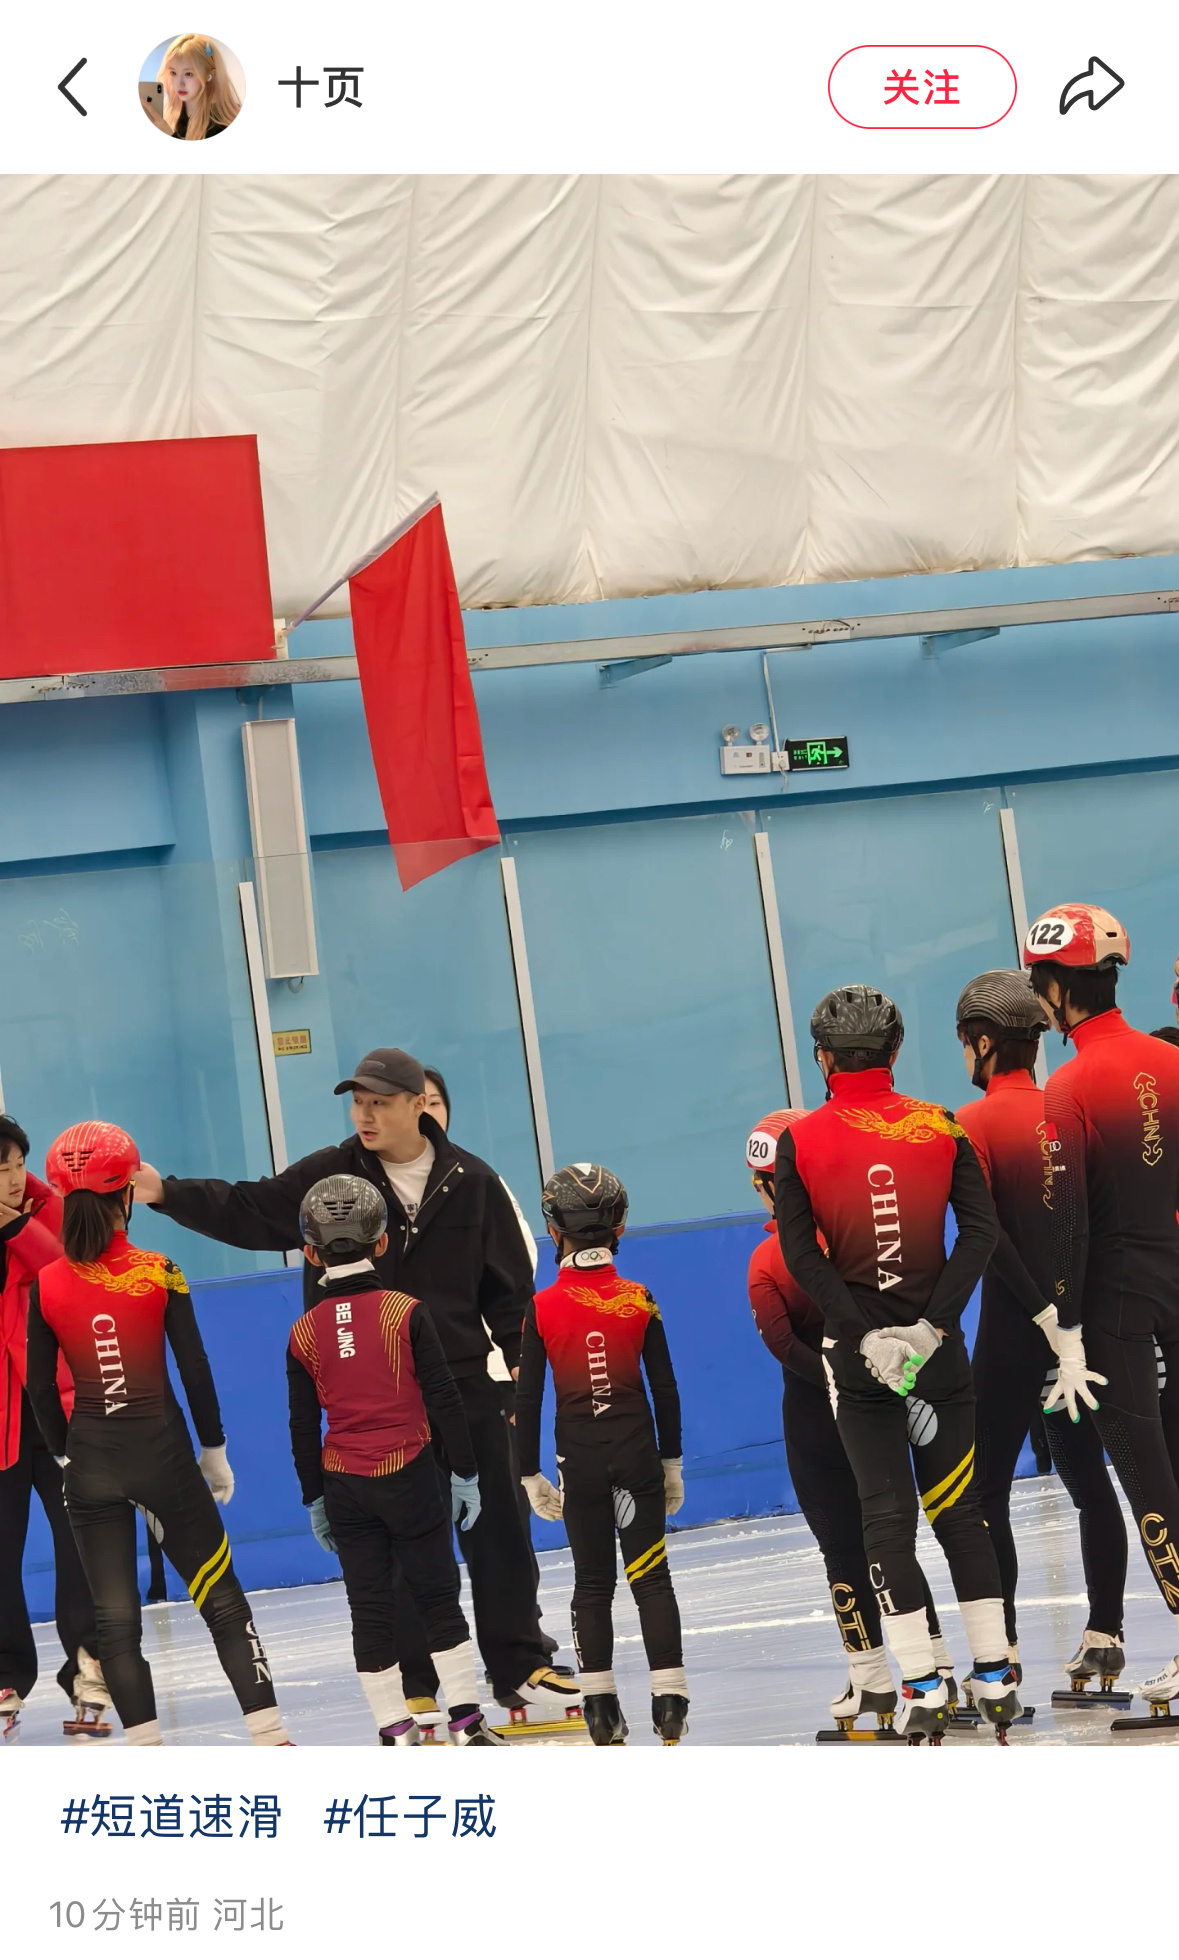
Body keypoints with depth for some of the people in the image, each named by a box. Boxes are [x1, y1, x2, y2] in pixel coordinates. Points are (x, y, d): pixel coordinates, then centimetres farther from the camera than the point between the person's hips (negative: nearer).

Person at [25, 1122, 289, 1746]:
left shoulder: (46, 1285, -2)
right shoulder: (159, 1273, -7)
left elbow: (41, 1386, 2)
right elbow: (194, 1367, -4)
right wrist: (214, 1450, 7)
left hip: (90, 1459, 2)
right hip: (161, 1448, -1)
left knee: (114, 1617, 7)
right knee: (222, 1599, 7)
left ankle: (147, 1751, 4)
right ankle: (269, 1735, 3)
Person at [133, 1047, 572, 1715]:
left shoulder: (473, 1182, 0)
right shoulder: (329, 1177, -2)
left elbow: (508, 1284, 7)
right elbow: (249, 1212, -7)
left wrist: (524, 1363, 6)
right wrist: (169, 1193, -20)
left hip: (464, 1387, 1)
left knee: (497, 1530, 4)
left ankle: (520, 1665, 15)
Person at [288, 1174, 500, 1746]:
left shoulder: (305, 1333, 0)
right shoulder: (405, 1313, -8)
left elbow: (303, 1427, 5)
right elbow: (443, 1399, -7)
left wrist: (315, 1498, 16)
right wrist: (463, 1473, 2)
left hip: (344, 1485, 2)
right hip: (409, 1478, -2)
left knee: (370, 1610, 8)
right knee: (438, 1598, 7)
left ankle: (396, 1733, 8)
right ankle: (466, 1722, 7)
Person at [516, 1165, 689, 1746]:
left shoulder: (541, 1308, -6)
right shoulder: (639, 1300, -4)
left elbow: (527, 1397, -4)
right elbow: (665, 1388, 0)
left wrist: (530, 1474, 5)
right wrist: (671, 1462, 10)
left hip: (578, 1455, 0)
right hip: (636, 1450, 0)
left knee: (592, 1581, 10)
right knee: (650, 1575, 5)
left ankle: (600, 1707, 7)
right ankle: (669, 1701, 0)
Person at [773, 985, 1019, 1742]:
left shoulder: (800, 1142, -2)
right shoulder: (942, 1129, 1)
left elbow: (803, 1255, -8)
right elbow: (981, 1231, -6)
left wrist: (865, 1335, -10)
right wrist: (933, 1325, -10)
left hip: (857, 1349, -1)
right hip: (938, 1350, 1)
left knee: (888, 1517, 3)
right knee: (960, 1509, 10)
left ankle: (922, 1687, -4)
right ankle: (995, 1677, 10)